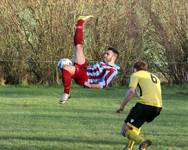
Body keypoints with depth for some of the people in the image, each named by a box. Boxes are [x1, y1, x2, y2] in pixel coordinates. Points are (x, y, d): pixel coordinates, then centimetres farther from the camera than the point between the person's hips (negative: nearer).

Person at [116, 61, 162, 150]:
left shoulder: (136, 75, 10)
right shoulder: (154, 77, 32)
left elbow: (131, 92, -5)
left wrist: (121, 106, -1)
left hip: (145, 104, -7)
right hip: (158, 107, 7)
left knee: (125, 130, -7)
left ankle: (142, 142, -32)